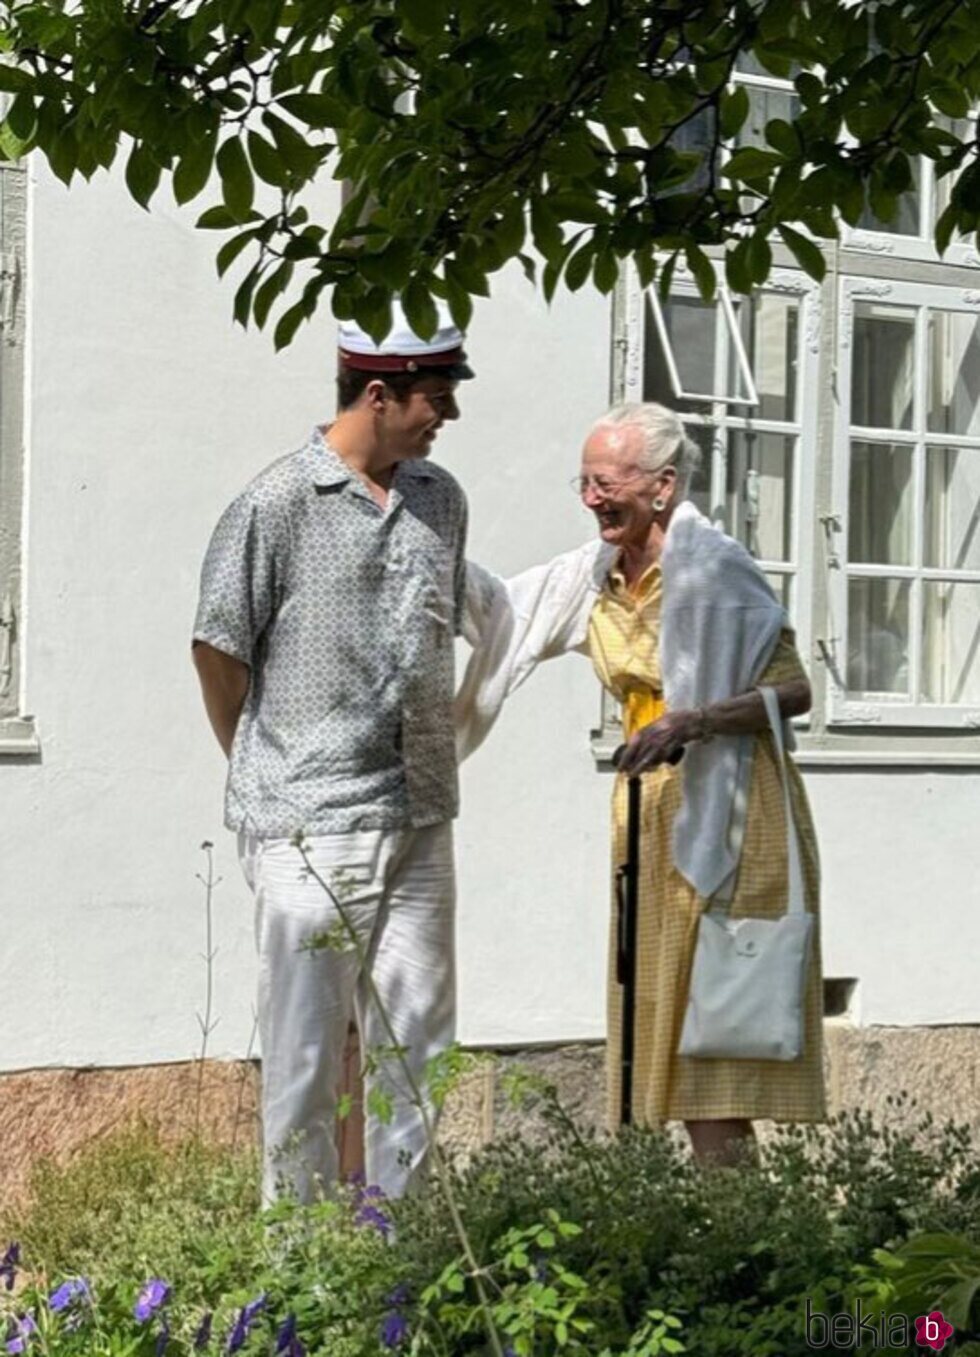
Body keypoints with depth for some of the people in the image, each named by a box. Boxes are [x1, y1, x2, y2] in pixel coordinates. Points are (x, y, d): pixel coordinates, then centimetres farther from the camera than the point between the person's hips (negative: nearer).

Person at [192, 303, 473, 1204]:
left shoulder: (440, 500, 10)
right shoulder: (278, 504, -9)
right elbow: (218, 647, -3)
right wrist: (269, 775, 8)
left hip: (420, 816, 6)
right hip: (311, 825, -6)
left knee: (419, 1038, 9)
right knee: (307, 1045, 1)